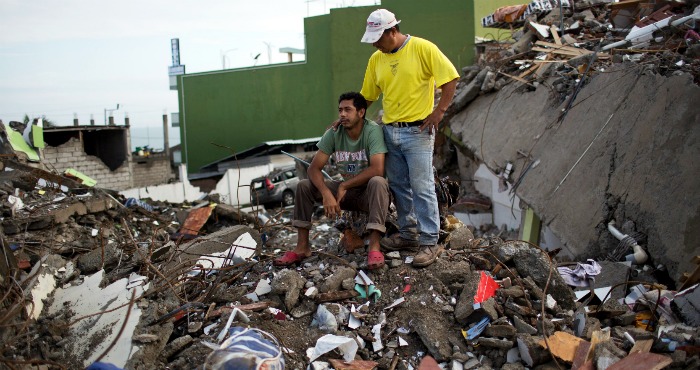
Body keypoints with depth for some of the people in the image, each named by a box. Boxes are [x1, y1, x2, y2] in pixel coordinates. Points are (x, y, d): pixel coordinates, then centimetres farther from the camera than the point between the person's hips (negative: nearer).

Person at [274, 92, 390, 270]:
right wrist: (326, 194, -29)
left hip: (369, 193, -5)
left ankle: (374, 247, -39)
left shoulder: (373, 130, -20)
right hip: (346, 191, 5)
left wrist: (344, 185, -22)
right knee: (304, 185, -10)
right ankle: (302, 247, -6)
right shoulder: (334, 133, -6)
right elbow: (313, 168, -10)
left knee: (378, 182, -39)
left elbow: (377, 169, -32)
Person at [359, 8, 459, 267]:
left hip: (417, 131, -6)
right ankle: (407, 233, 27)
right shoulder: (376, 59, 7)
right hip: (389, 132, 6)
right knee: (398, 186, 13)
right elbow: (367, 97, 15)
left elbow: (450, 79, -10)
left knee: (422, 187, -5)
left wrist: (439, 111, -15)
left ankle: (429, 242, 3)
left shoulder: (423, 48, -10)